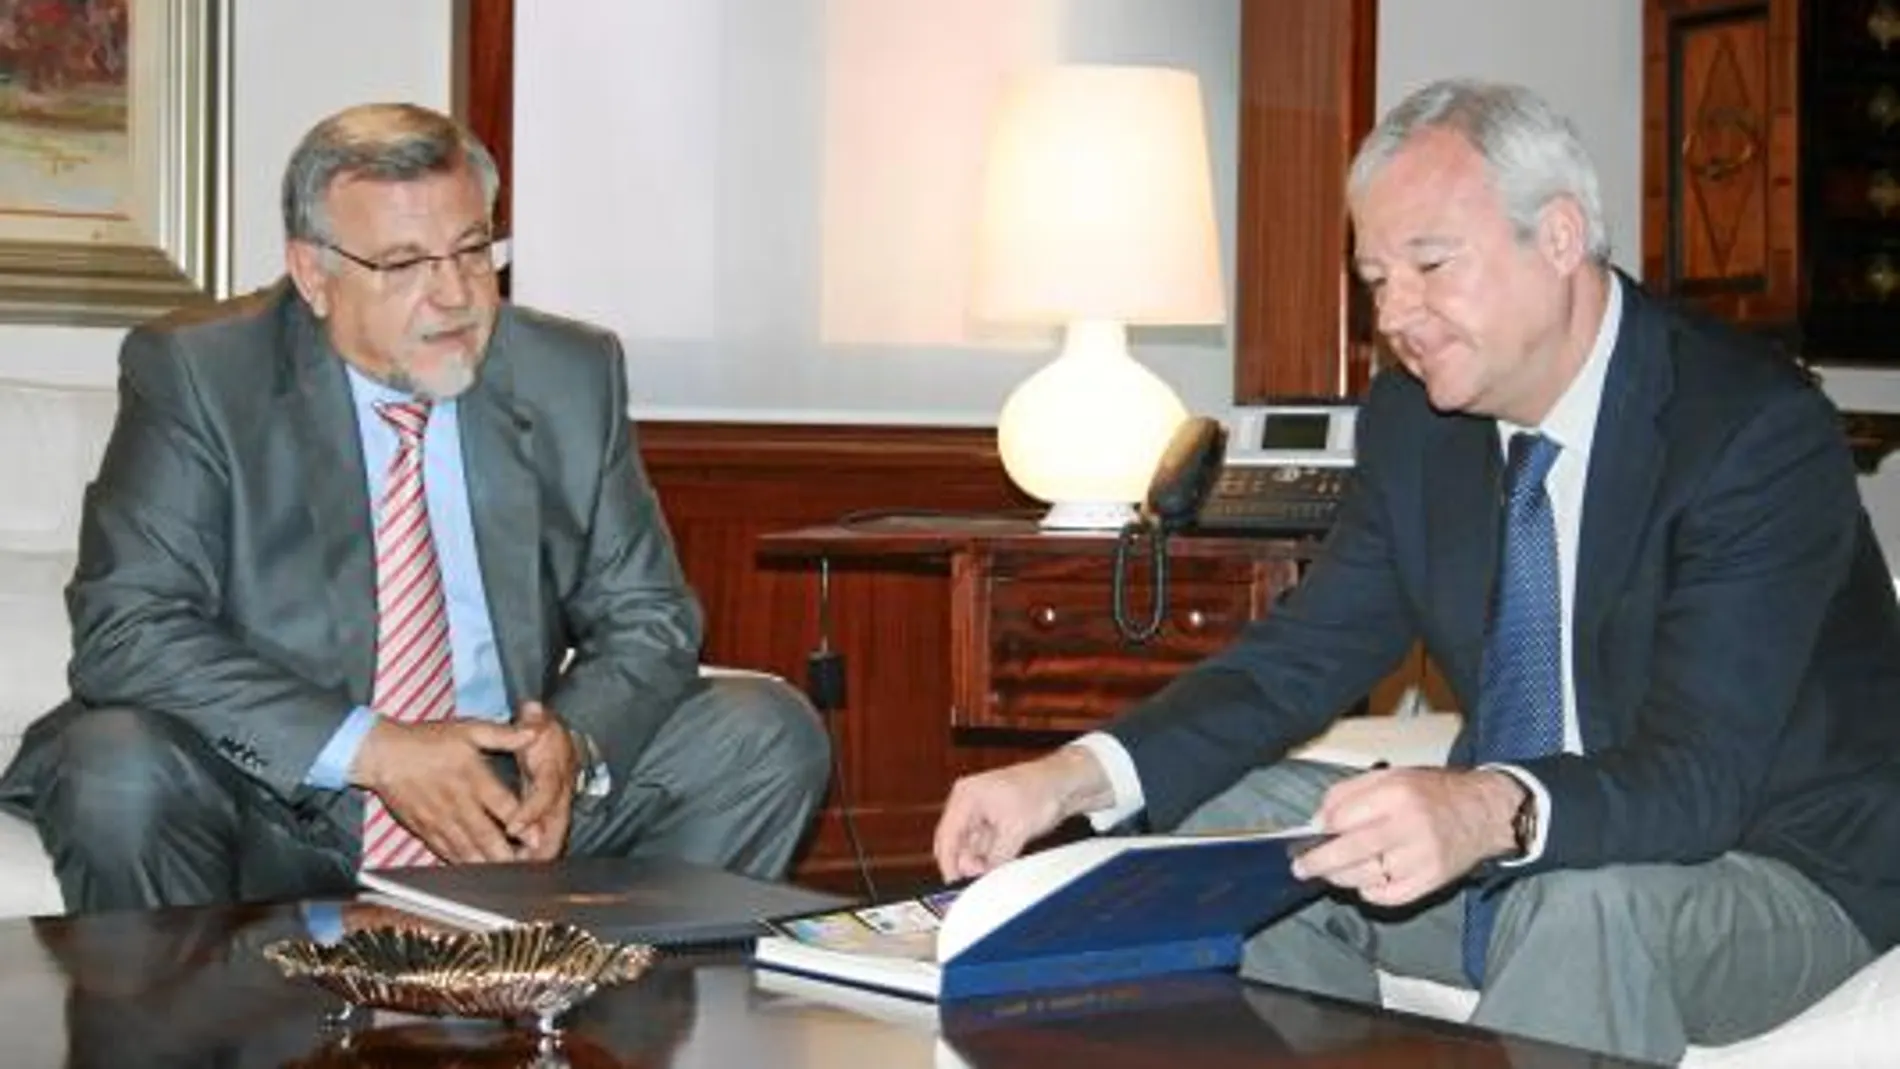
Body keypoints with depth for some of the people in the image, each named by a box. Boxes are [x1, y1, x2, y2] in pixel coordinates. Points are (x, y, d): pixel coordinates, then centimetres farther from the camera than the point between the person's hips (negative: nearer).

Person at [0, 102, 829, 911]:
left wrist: (575, 744, -17)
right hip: (280, 821, -3)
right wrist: (370, 750, -26)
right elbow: (125, 629, -16)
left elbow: (648, 620, 8)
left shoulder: (572, 378, 5)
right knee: (118, 768, -32)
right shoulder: (195, 376, -6)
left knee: (767, 735, -11)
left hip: (508, 816, 3)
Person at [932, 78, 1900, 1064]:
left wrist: (1493, 811, -52)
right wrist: (1076, 777, -16)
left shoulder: (1760, 428, -23)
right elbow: (1309, 650, 1)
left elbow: (1698, 772, -31)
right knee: (1232, 815, -7)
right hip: (1509, 854, 7)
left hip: (1771, 863, -7)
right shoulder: (1414, 419, 0)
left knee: (1584, 902, -38)